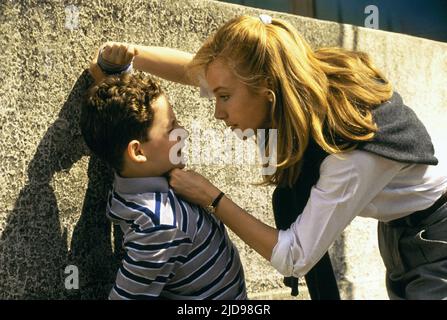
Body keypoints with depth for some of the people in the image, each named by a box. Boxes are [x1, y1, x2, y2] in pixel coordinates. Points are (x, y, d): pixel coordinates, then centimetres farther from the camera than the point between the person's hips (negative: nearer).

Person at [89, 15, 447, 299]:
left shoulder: (355, 149, -38)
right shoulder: (307, 78, -17)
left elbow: (293, 258, -29)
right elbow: (198, 69, -4)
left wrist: (211, 198, -26)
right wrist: (132, 53, -17)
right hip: (395, 234, 7)